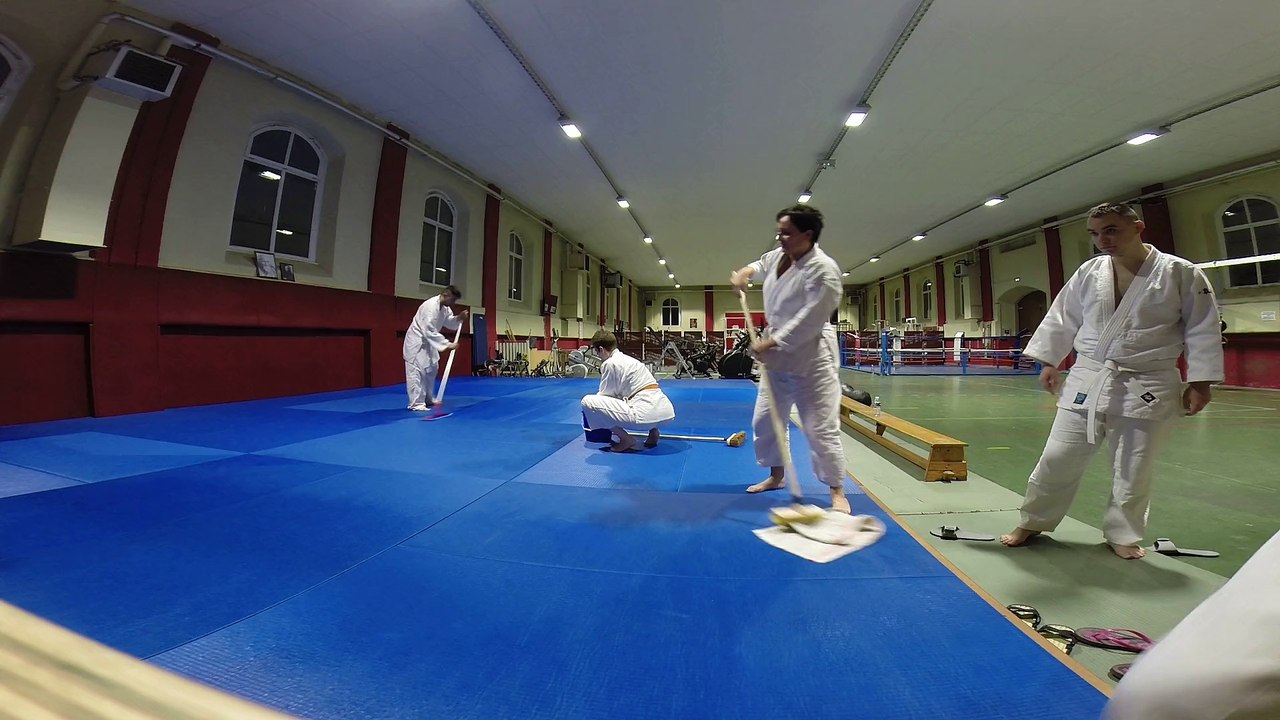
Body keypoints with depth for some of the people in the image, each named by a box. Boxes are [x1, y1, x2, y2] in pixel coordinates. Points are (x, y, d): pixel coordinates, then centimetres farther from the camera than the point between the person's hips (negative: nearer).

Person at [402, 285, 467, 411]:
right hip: (416, 340, -10)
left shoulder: (445, 307, -1)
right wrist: (447, 344, -33)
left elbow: (450, 323, 10)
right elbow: (429, 331, -33)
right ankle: (416, 403, -12)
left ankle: (427, 399, 28)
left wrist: (459, 318, -11)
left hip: (427, 341, 10)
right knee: (417, 371, -13)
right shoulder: (431, 306, -29)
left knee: (431, 369, 16)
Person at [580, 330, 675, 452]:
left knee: (587, 401, -4)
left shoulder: (610, 363, -2)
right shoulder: (627, 359, 24)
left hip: (645, 414, -9)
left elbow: (605, 395, 7)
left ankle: (626, 439, 0)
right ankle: (653, 430, 19)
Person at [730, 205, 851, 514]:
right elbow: (762, 264, 28)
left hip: (811, 357, -8)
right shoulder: (779, 256, 2)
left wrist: (769, 343, -21)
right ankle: (776, 475, 36)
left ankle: (837, 492, 15)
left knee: (821, 428, -4)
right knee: (765, 420, 15)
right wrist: (746, 272, 6)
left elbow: (808, 323, -24)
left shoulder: (823, 270, -21)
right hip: (778, 354, 8)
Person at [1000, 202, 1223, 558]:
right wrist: (1049, 362, 7)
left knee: (1133, 471, 10)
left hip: (1147, 388, -1)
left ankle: (1122, 533, 31)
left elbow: (1202, 331, -1)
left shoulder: (1182, 273, -3)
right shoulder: (1088, 272, 2)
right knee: (1058, 458, 3)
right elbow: (1062, 319, 9)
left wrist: (1199, 382, -3)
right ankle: (1032, 522, 19)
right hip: (1087, 381, 1)